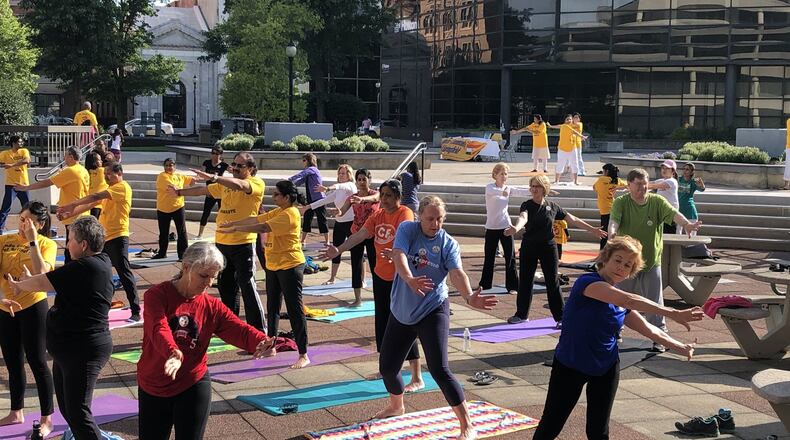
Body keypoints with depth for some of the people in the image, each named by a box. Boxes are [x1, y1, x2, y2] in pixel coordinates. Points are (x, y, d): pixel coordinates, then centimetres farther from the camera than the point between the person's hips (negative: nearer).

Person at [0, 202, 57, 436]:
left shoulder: (47, 244, -7)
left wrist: (32, 241, -21)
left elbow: (40, 273, -23)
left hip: (33, 307, -5)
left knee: (37, 363, -1)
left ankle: (47, 419, 9)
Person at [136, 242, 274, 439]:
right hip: (153, 387, -1)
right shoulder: (157, 295, -11)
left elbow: (240, 330, -14)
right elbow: (159, 329, -29)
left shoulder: (212, 306, -1)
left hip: (194, 387, 1)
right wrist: (173, 352, -51)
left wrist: (262, 341, -37)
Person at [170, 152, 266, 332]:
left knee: (247, 287, -7)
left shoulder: (257, 183, -9)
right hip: (222, 242, 8)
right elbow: (203, 190, 21)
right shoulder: (226, 183, 16)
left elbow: (239, 185, -28)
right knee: (226, 286, 15)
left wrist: (213, 177, -38)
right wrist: (180, 192, 12)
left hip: (243, 244, -8)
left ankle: (259, 330, -1)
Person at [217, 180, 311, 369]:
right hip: (273, 266, 10)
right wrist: (232, 223, 0)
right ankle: (271, 346, 30)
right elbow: (256, 219, 8)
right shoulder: (277, 212, 11)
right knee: (272, 307, 17)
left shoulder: (290, 214, -19)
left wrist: (235, 229, -23)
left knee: (295, 310, -7)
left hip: (290, 266, -10)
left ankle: (303, 355, -3)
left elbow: (263, 227, -25)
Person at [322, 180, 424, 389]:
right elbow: (360, 235, -3)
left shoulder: (405, 213, -16)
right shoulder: (377, 215, 6)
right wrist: (339, 250, -17)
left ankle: (417, 379, -2)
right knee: (382, 322, 16)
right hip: (381, 276, 8)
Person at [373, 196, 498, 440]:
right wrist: (410, 280, -49)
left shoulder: (449, 244, -9)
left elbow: (457, 273, -24)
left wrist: (469, 297, -46)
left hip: (433, 312, -3)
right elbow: (398, 255, -27)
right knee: (387, 366, 13)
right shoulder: (407, 230, -8)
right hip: (402, 312, 3)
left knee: (439, 369, -16)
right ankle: (396, 406, 46)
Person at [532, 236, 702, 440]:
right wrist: (673, 314, -35)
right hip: (569, 366, -6)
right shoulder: (587, 282, -19)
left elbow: (651, 331, 10)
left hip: (606, 369, 6)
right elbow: (629, 300, -32)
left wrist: (682, 348, -1)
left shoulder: (622, 305, 3)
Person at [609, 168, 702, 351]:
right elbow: (614, 219, -27)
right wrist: (612, 232, -50)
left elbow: (673, 213, -23)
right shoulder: (621, 202, -10)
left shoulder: (657, 201, -7)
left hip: (652, 262, 0)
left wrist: (686, 224, -45)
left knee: (655, 303, 3)